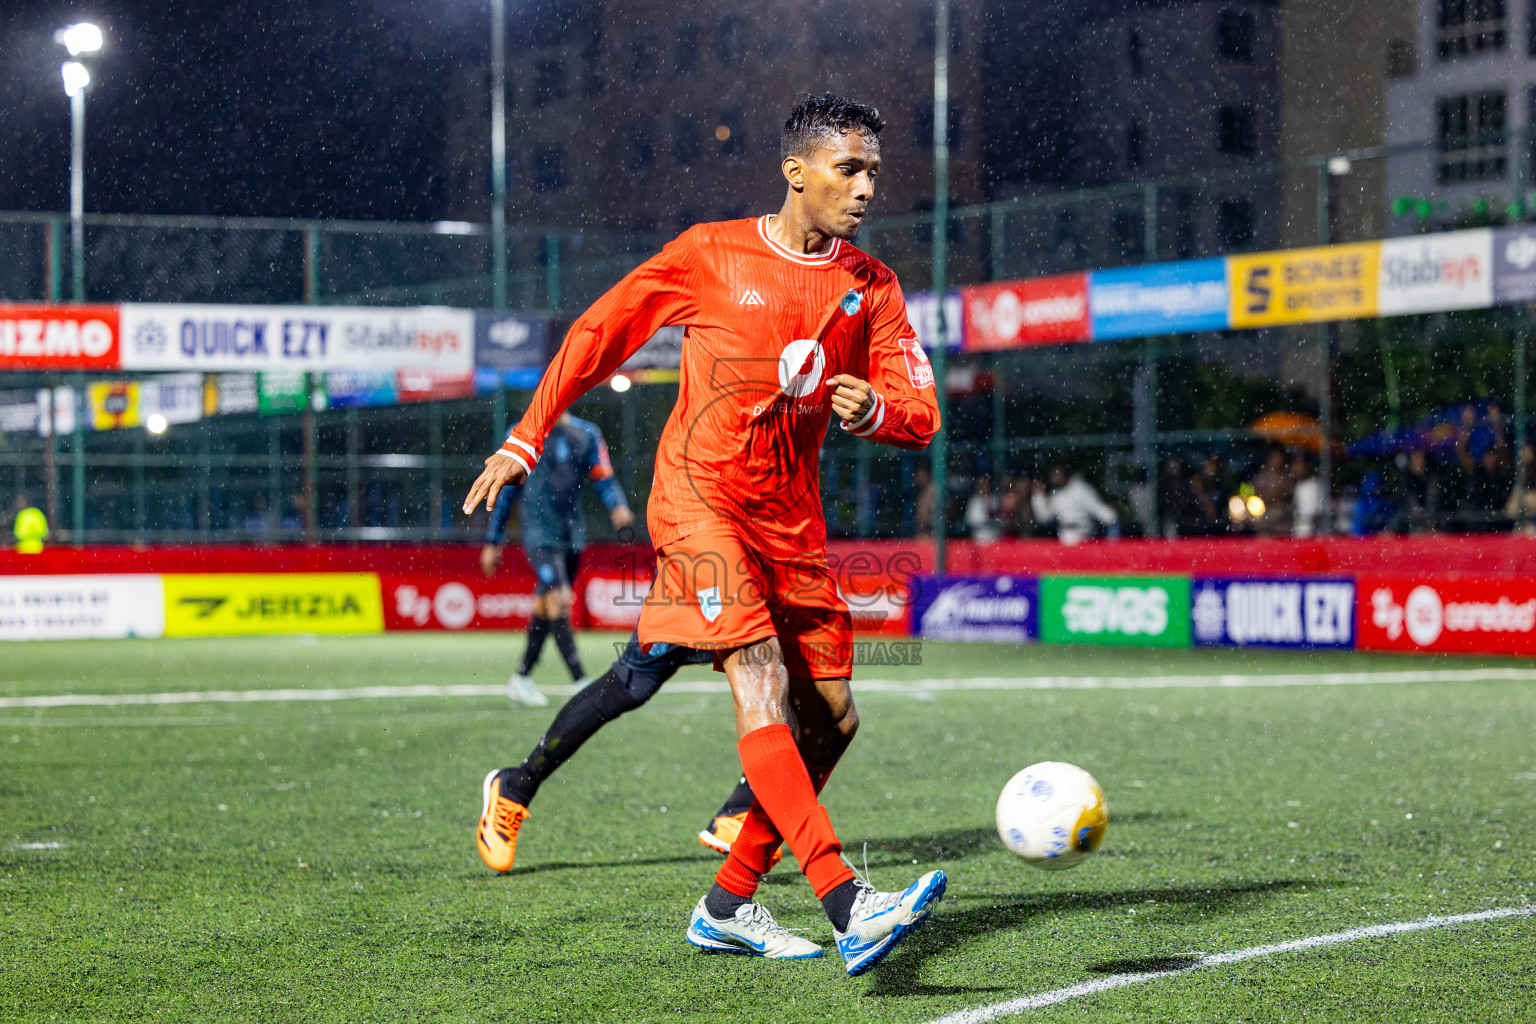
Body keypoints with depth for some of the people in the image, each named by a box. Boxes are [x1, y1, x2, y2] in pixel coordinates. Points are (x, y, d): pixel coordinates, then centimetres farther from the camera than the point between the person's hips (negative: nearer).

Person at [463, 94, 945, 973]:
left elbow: (920, 417, 2)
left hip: (793, 520, 6)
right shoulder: (710, 255, -2)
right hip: (701, 496, -6)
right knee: (761, 681, -23)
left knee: (831, 718, 4)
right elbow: (600, 334, 6)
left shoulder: (870, 287, 8)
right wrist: (526, 441, 4)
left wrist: (874, 411, -21)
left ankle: (730, 905, 17)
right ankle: (847, 904, -36)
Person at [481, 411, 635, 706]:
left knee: (546, 609, 10)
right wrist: (493, 542, 9)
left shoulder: (586, 434, 8)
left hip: (572, 535, 4)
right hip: (540, 535, -4)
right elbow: (506, 491, 8)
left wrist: (618, 506, -16)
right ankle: (582, 682, -20)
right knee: (558, 602, -16)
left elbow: (604, 479, 6)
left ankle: (521, 678, 24)